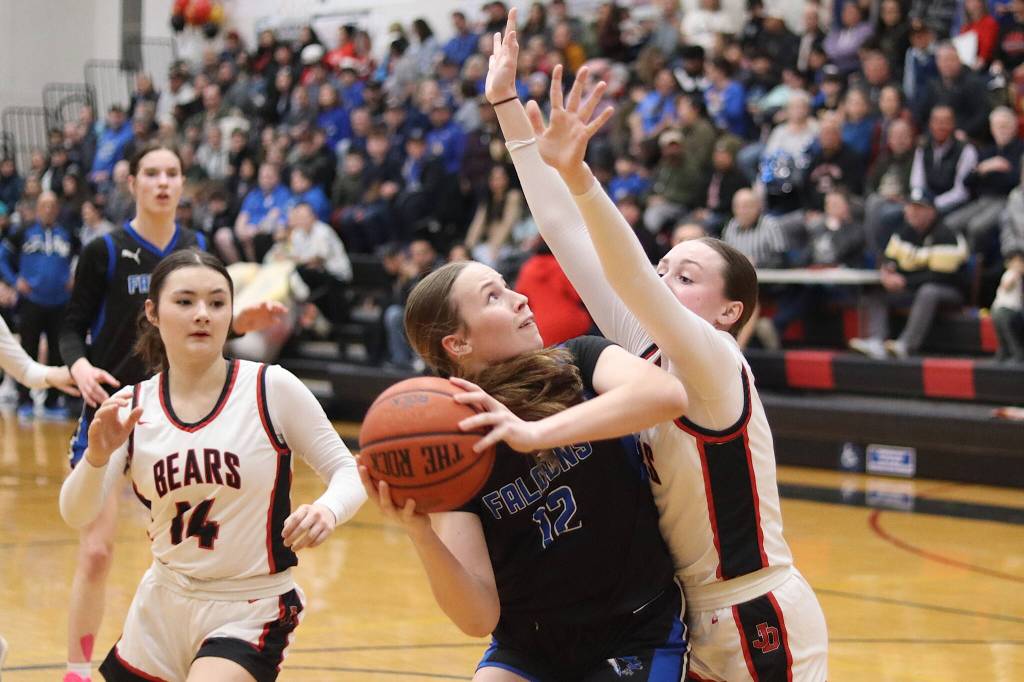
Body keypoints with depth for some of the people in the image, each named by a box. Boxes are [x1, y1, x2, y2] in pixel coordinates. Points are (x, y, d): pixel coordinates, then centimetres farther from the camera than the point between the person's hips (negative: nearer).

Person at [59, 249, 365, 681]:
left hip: (250, 613, -4)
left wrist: (327, 511, -31)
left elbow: (348, 473, -8)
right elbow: (76, 515, -8)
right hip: (164, 602, 4)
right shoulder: (131, 407, -3)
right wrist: (97, 456, -29)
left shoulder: (273, 389, -11)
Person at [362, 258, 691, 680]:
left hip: (636, 643, -2)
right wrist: (420, 536, -36)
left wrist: (536, 433, -46)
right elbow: (479, 617, -18)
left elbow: (667, 394, -35)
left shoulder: (579, 363, -10)